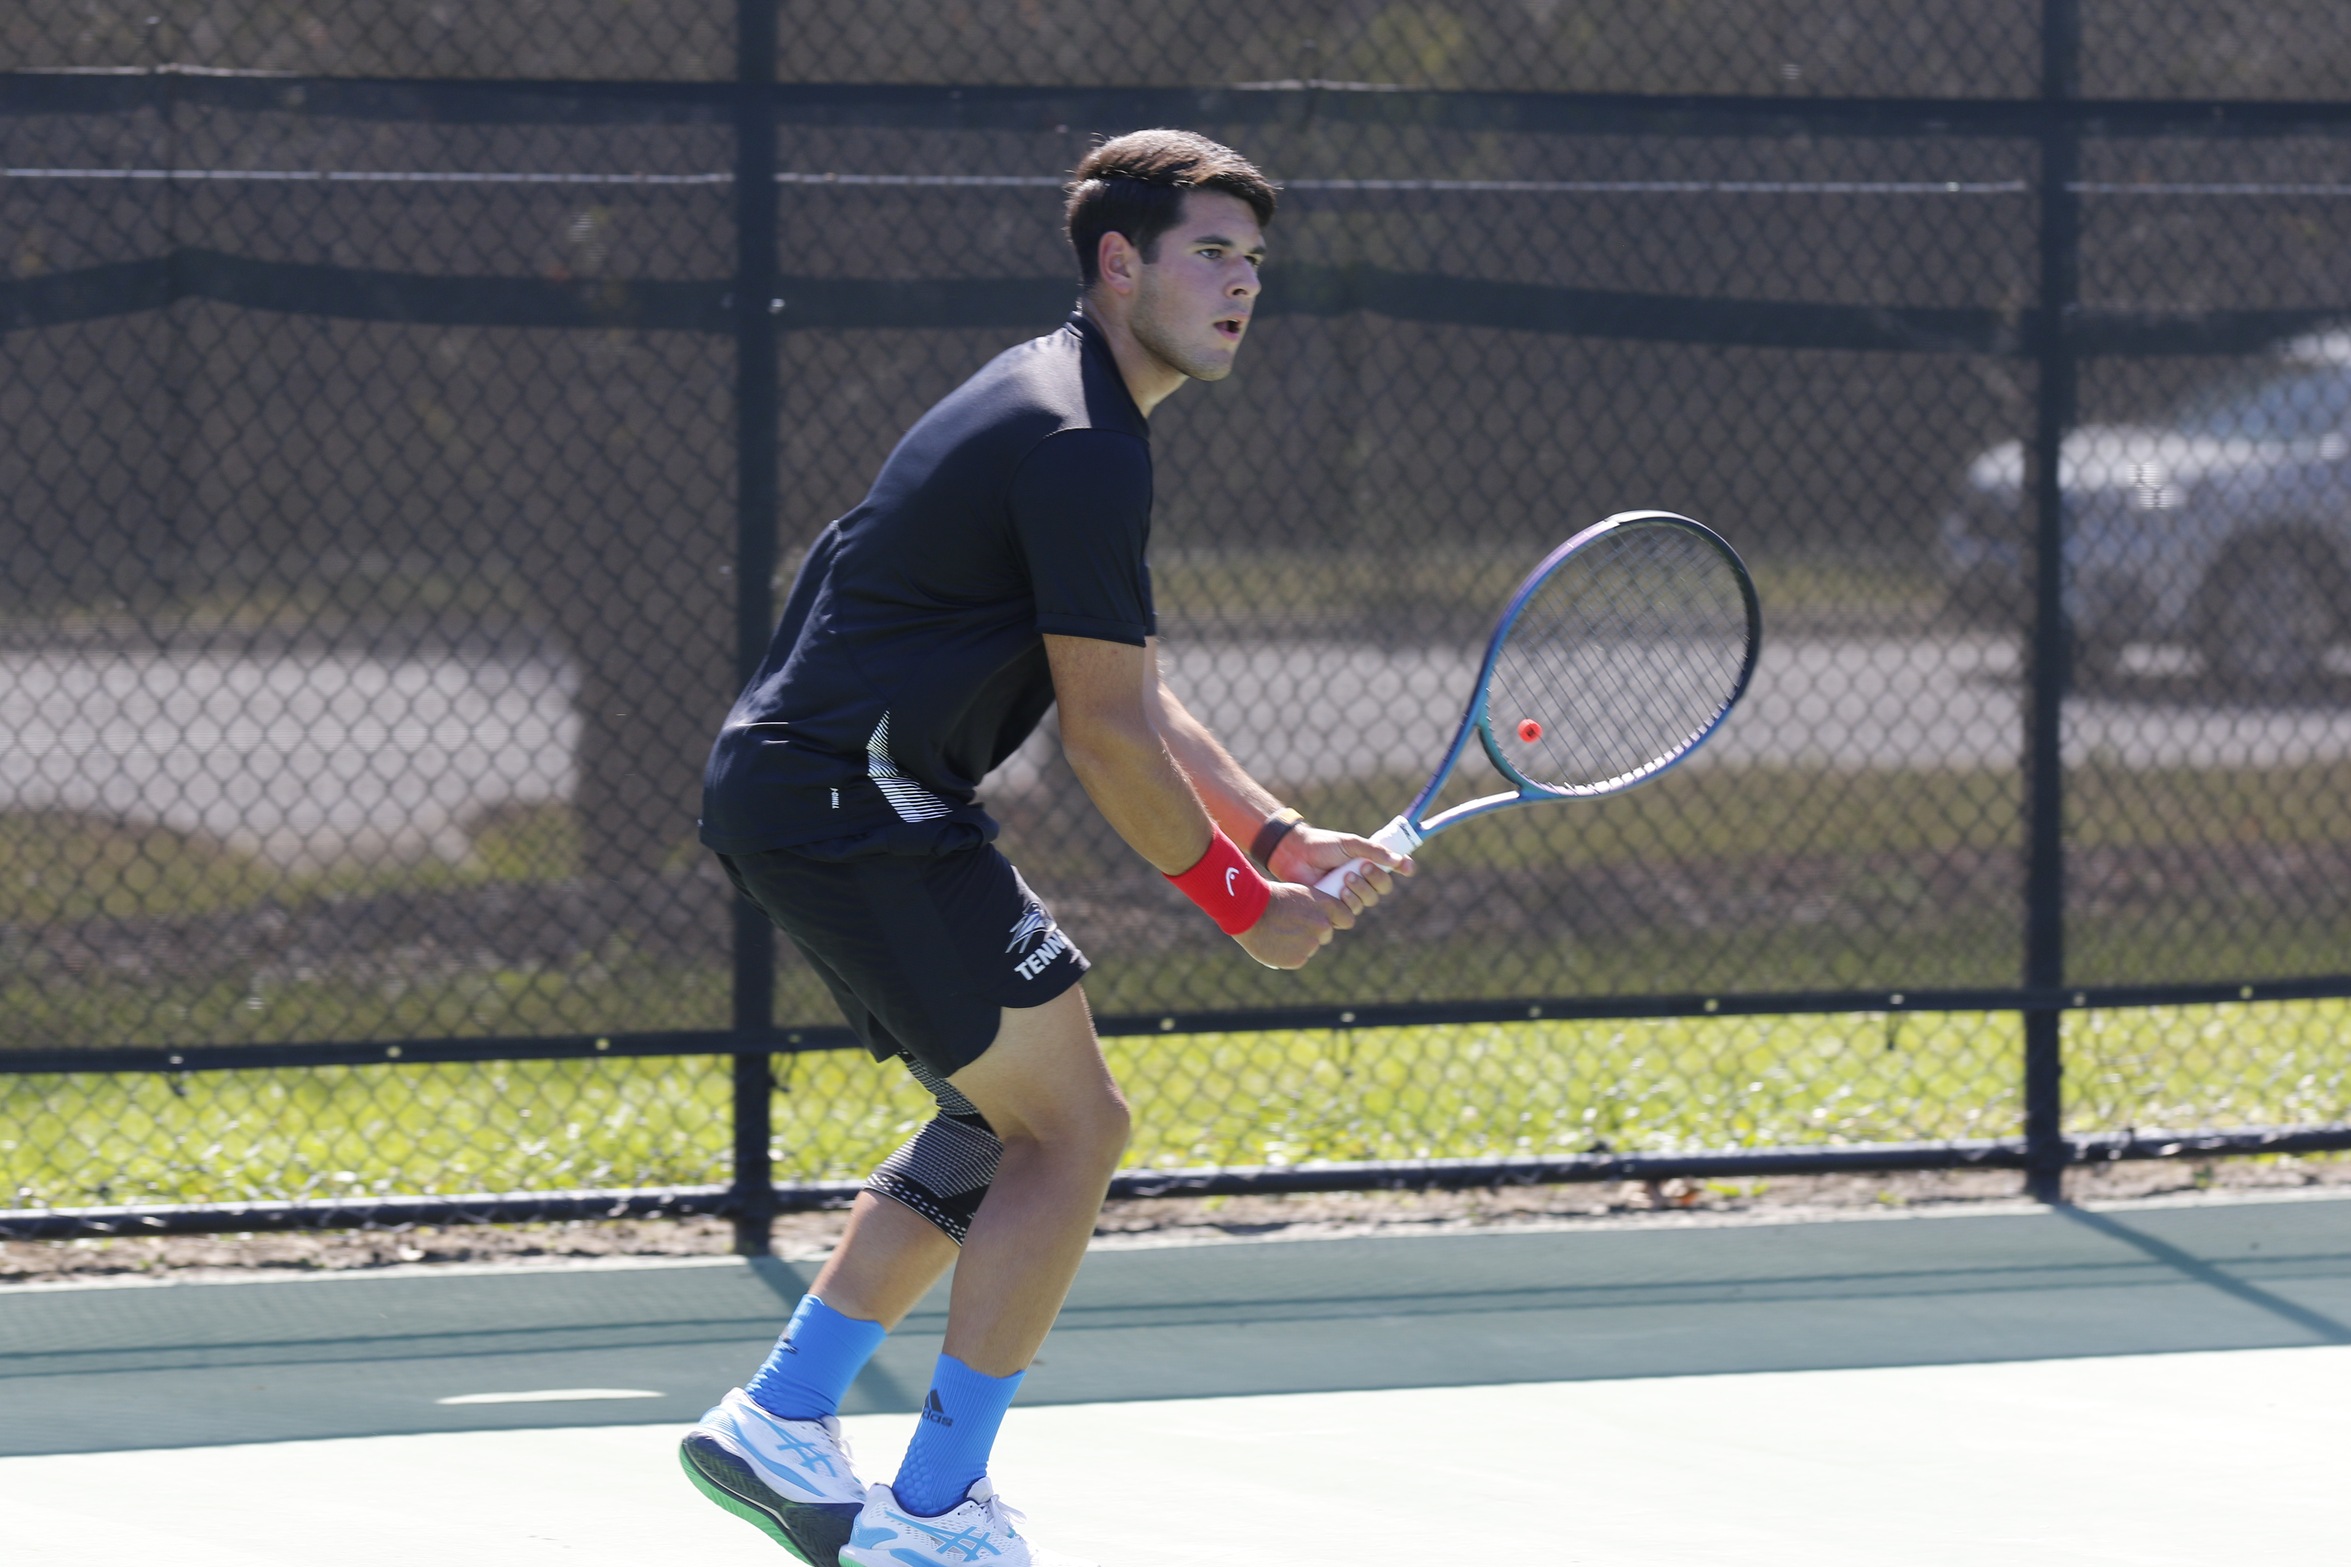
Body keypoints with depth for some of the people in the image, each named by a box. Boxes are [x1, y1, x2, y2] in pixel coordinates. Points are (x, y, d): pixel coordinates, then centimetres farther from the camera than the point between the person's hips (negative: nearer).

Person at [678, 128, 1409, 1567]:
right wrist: (1247, 908, -5)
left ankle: (781, 1422, 20)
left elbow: (1139, 702, 20)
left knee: (1006, 1119, 20)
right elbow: (1109, 742, -15)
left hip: (789, 789, 11)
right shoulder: (1080, 447, -16)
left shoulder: (1060, 413, 18)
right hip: (849, 801, -11)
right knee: (1073, 1128, -7)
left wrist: (1284, 839, 9)